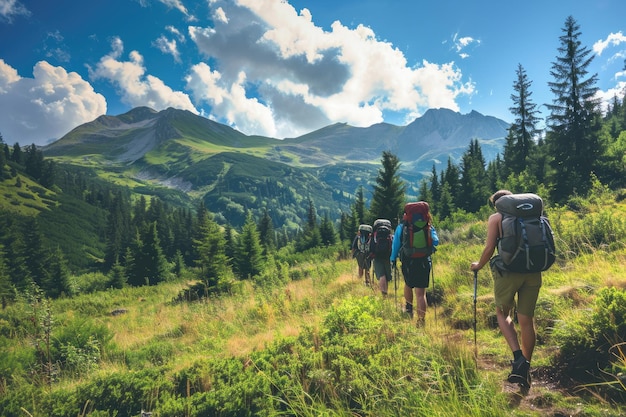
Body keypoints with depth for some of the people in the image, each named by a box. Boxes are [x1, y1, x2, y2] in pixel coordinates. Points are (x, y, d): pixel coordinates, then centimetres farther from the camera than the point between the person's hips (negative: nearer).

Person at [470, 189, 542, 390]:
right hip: (533, 271, 4)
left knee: (503, 313, 15)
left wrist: (479, 265, 13)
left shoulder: (496, 217, 3)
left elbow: (489, 248, -4)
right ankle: (526, 369, 17)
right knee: (526, 319, 10)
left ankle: (518, 357, -3)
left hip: (508, 270, -4)